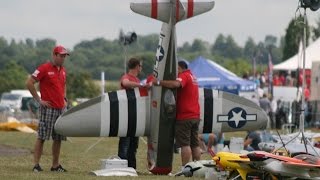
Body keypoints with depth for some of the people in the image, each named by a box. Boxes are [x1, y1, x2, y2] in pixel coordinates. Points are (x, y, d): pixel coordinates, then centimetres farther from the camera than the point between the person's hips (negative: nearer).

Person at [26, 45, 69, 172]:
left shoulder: (62, 70, 15)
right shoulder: (44, 68, -8)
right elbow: (29, 83, -11)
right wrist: (39, 100, -10)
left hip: (61, 109, 7)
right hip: (48, 108, -7)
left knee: (58, 138, 8)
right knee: (42, 137, -6)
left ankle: (55, 165, 14)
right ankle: (36, 164, -3)